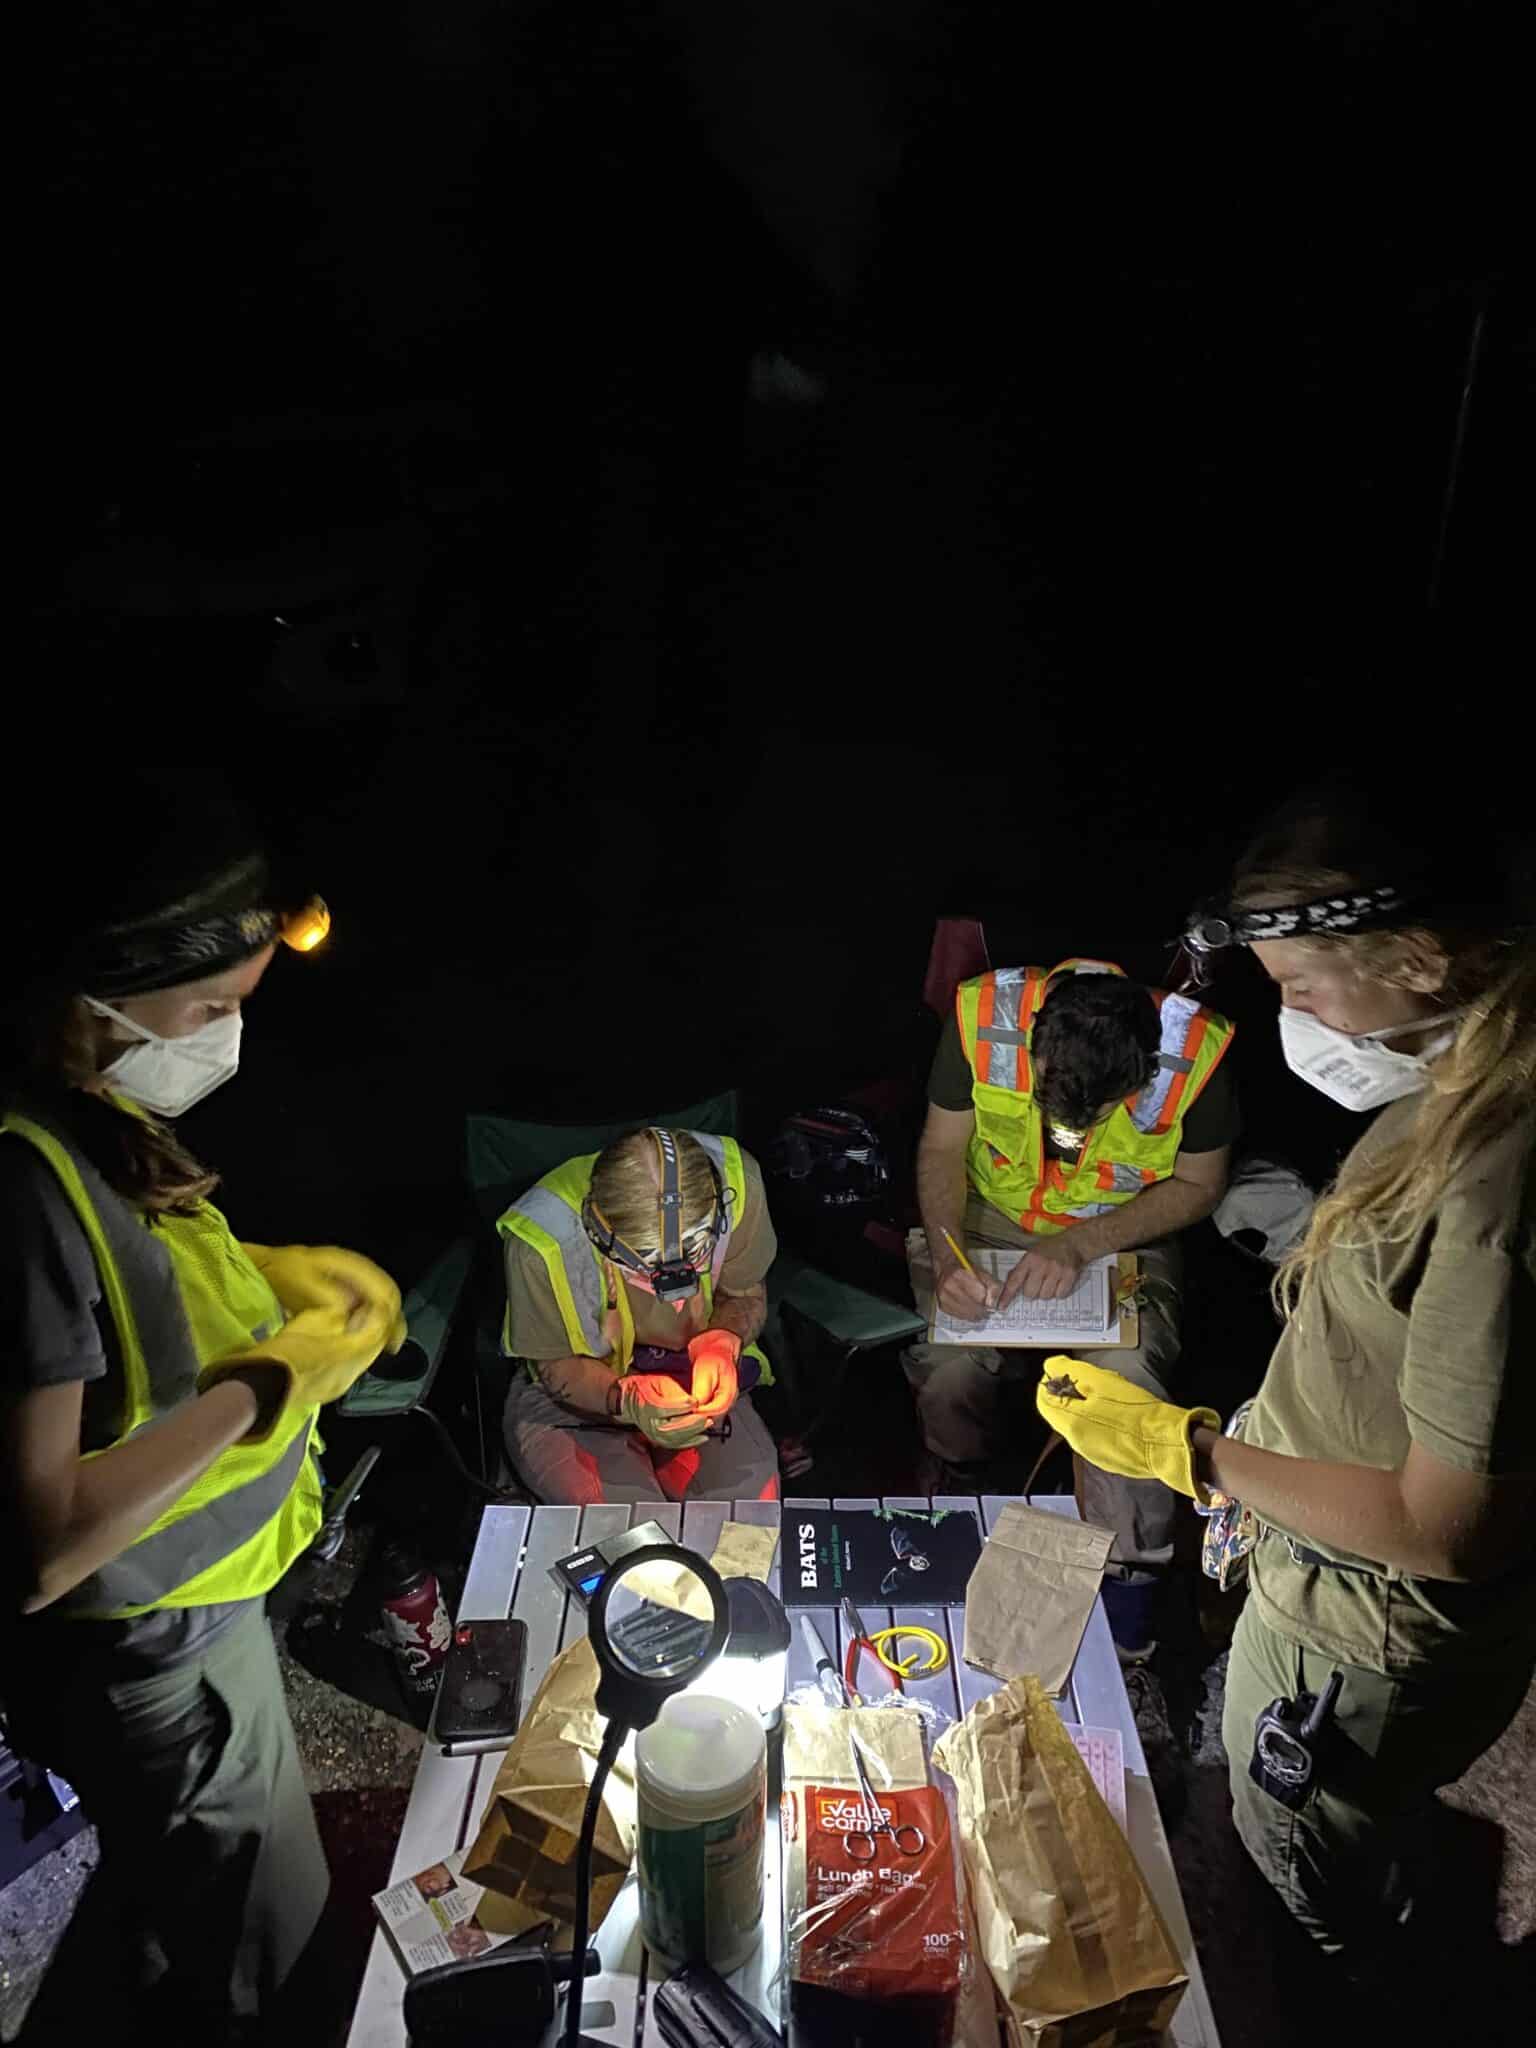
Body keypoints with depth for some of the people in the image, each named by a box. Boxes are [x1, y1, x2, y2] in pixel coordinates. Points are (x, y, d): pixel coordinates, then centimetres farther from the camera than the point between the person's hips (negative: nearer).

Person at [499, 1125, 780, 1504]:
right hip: (574, 1391, -2)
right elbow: (556, 1365, -13)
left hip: (688, 1384, 2)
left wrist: (723, 1345, -26)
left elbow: (746, 1296, -4)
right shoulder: (542, 1240, -31)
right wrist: (628, 1400, -33)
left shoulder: (734, 1181, -24)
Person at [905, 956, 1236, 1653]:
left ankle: (1126, 1621, 0)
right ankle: (964, 1499, 13)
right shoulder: (985, 1014, -26)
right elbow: (942, 1150, -11)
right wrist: (946, 1258, -27)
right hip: (990, 1213, 1)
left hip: (1125, 1233, 0)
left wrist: (1081, 1245, -23)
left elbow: (1198, 1184, -10)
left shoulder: (1196, 1050, -28)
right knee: (946, 1365, -22)